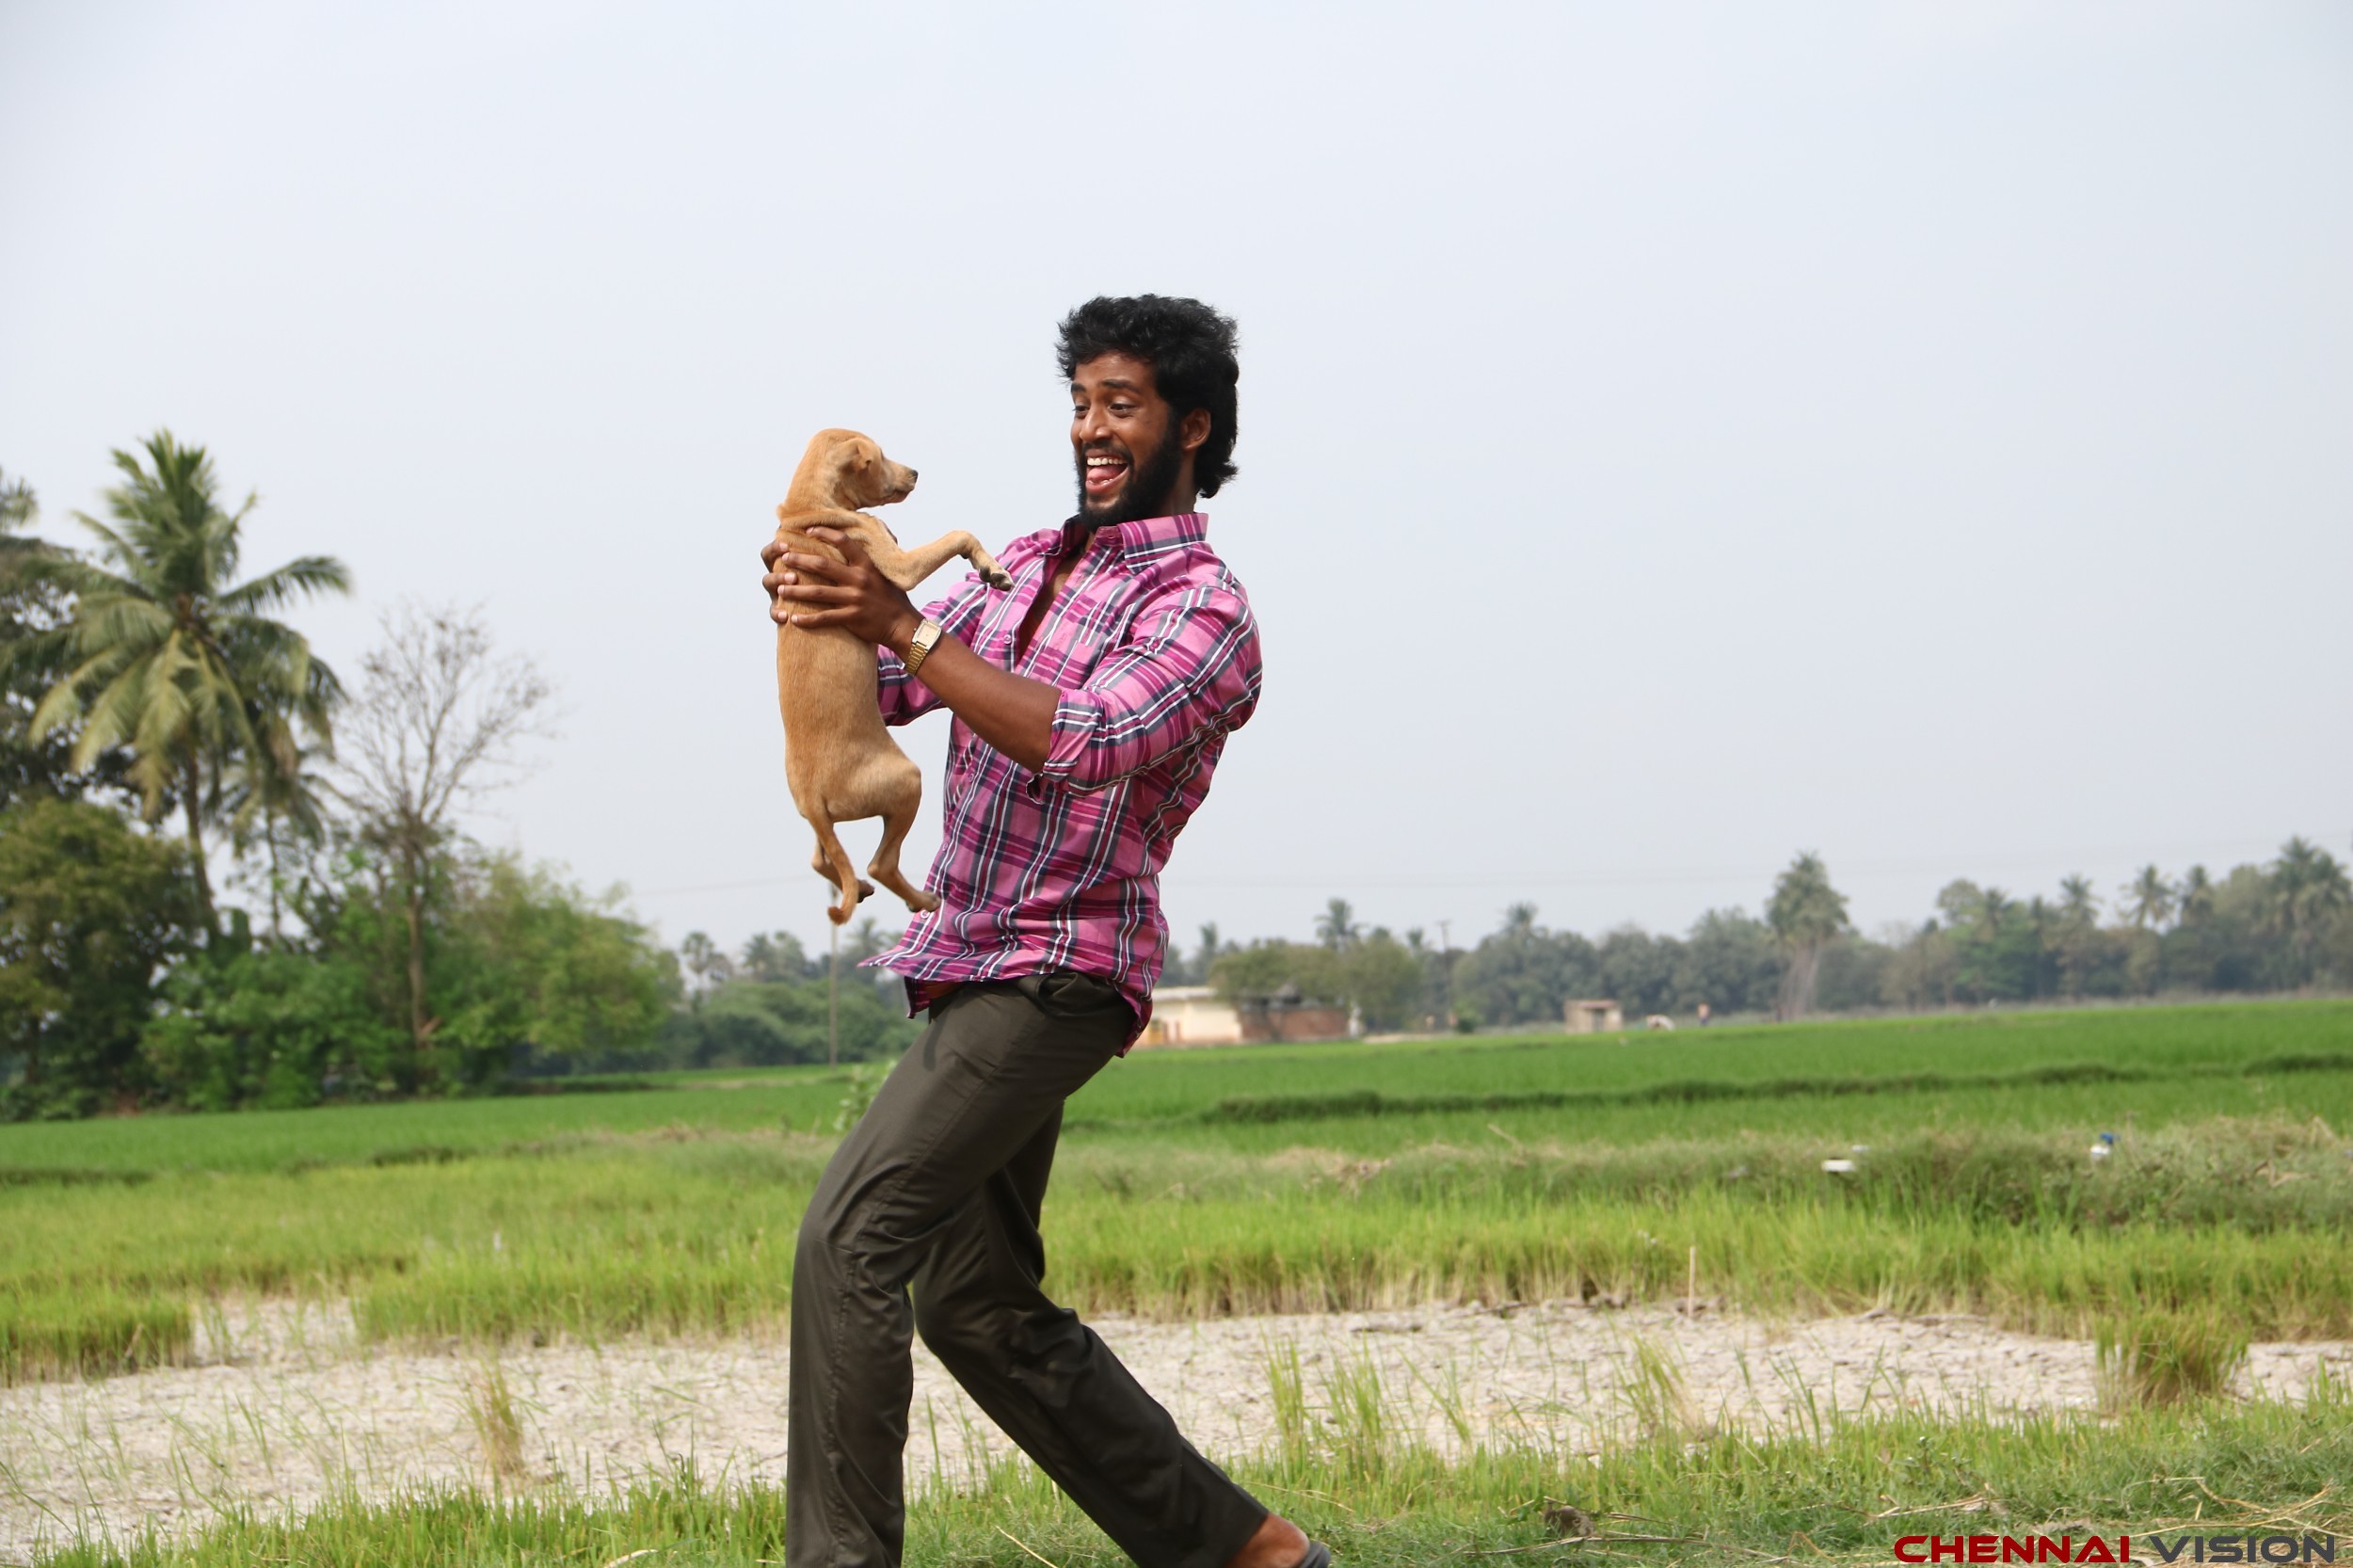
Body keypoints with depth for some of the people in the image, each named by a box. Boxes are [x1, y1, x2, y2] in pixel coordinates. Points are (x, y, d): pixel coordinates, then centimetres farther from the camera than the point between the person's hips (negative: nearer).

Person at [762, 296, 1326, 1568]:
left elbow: (1085, 742, -23)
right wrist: (818, 615, -6)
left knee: (851, 1233, -21)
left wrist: (903, 625, -28)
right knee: (977, 1308, 10)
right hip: (968, 970, 9)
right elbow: (880, 693, 16)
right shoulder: (1031, 564, 18)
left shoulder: (1203, 608, -7)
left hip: (1052, 977, -9)